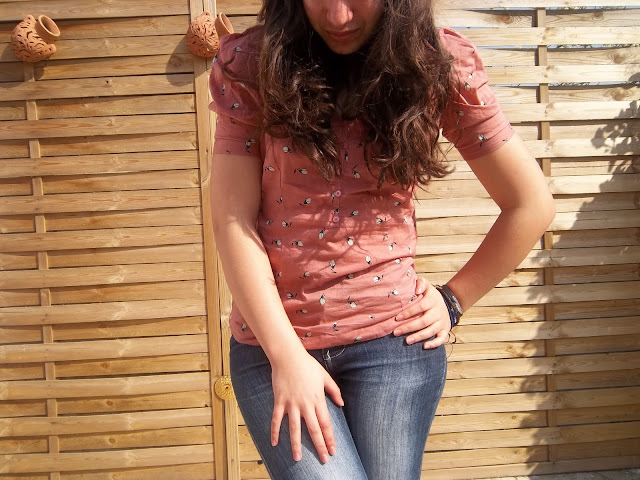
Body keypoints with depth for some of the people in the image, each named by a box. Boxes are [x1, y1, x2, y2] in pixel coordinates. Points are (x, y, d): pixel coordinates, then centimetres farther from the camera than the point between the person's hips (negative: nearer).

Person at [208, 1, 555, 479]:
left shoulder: (437, 65, -4)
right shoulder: (253, 66, -3)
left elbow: (531, 205, 2)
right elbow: (233, 221, -7)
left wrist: (455, 300, 4)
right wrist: (286, 356, -11)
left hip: (393, 336, 1)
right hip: (271, 341, 0)